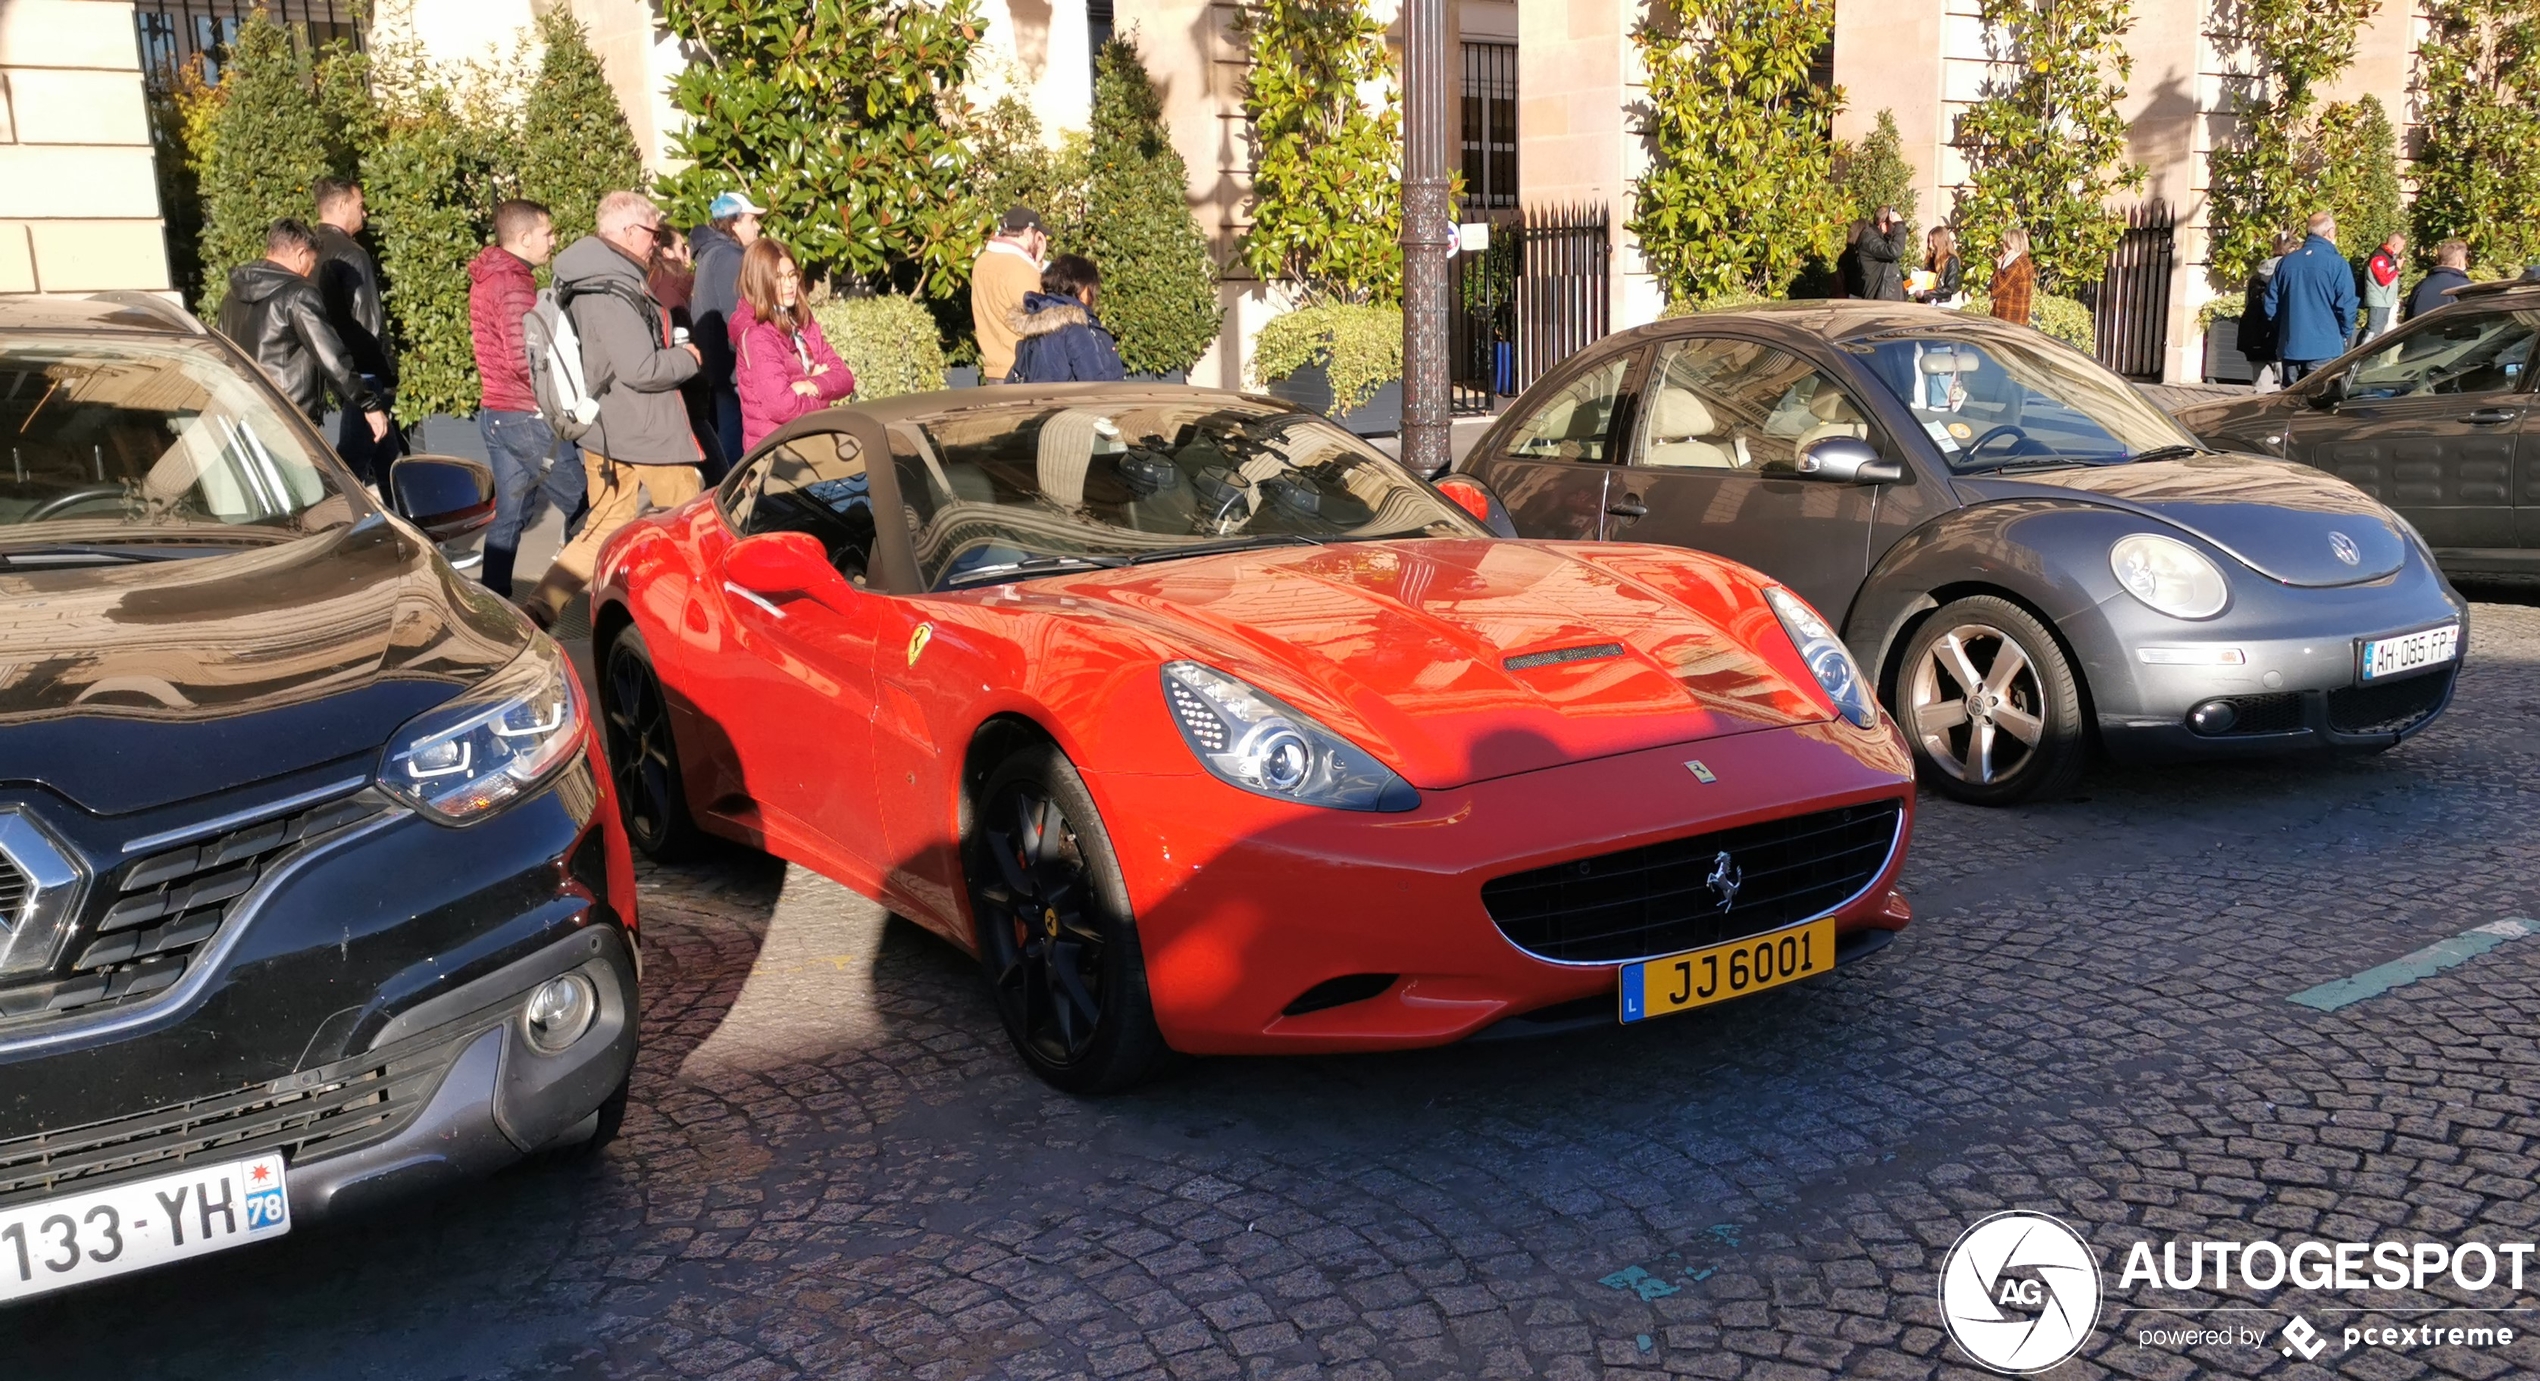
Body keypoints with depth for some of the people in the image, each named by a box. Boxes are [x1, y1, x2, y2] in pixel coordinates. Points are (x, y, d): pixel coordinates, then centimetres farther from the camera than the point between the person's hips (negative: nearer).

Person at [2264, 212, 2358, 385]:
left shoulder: (2286, 262, 4)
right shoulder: (2337, 263, -9)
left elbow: (2271, 304, 8)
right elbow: (2346, 306, -11)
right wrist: (2346, 335, 7)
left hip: (2290, 347, 4)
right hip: (2325, 348, -4)